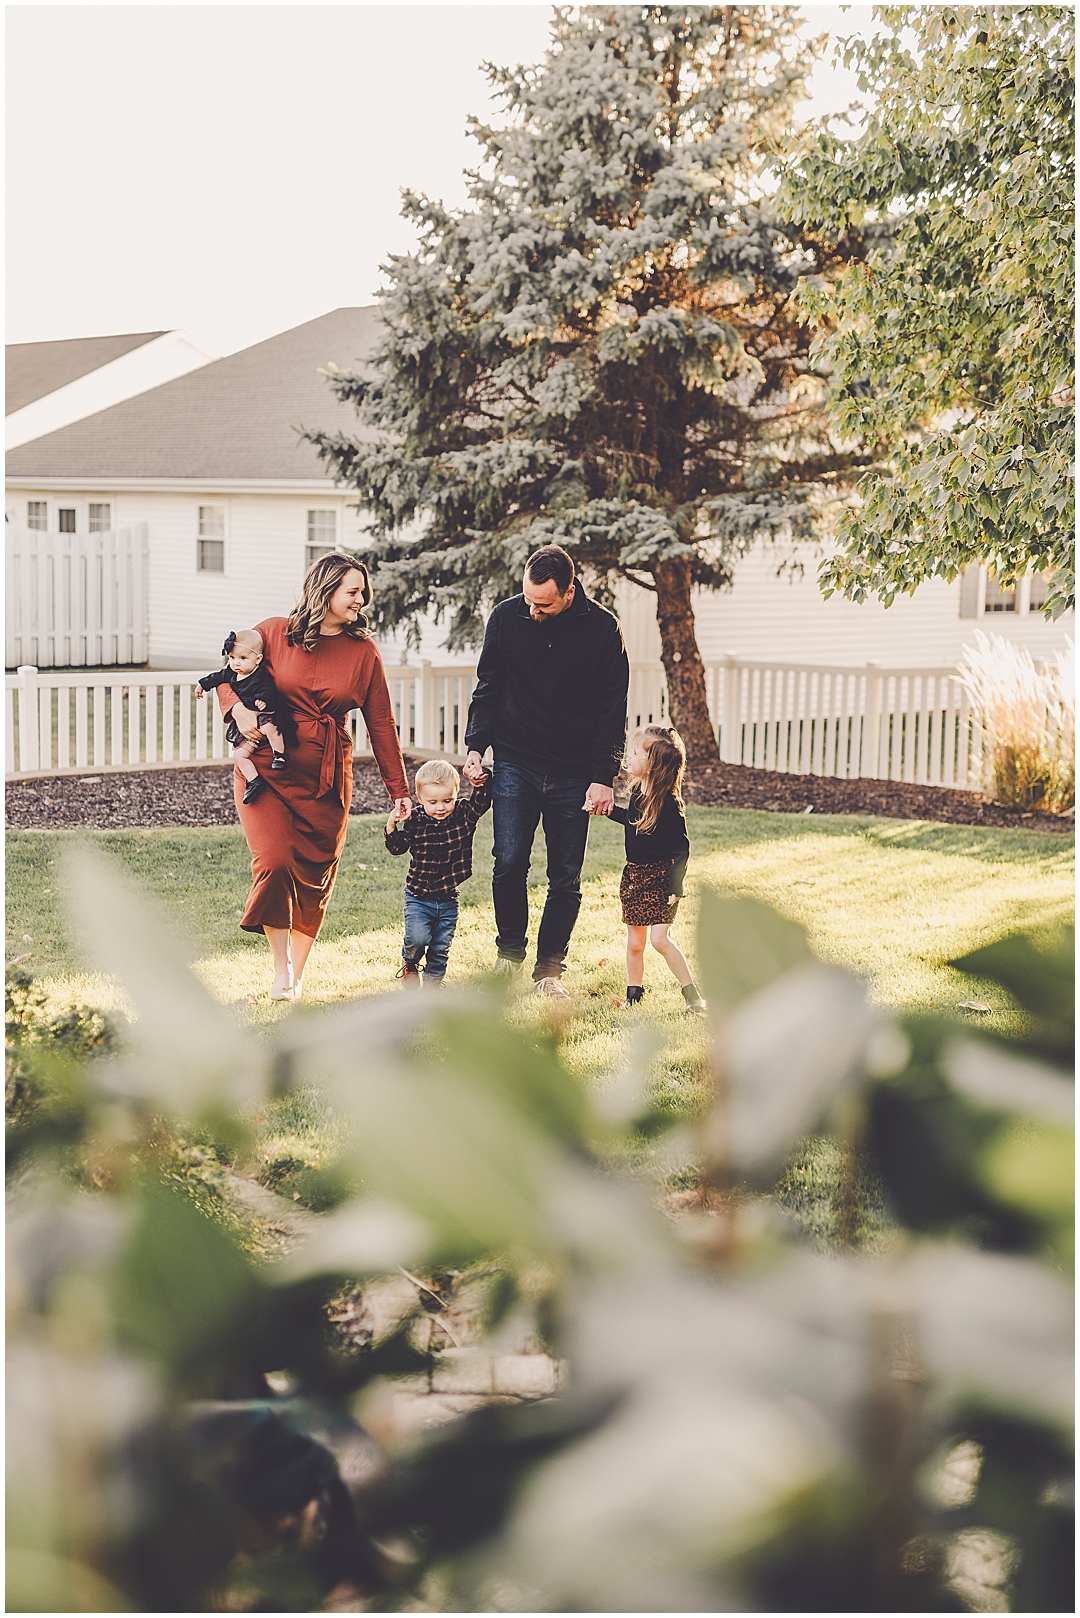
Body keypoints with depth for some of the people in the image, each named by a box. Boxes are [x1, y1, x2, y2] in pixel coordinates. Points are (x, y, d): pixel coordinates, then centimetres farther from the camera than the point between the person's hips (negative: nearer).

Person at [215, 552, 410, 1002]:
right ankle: (281, 966, -1)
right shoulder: (274, 633, -1)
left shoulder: (363, 653, 3)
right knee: (275, 862, -18)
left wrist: (399, 791, 7)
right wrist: (237, 708, -10)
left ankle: (296, 978, 22)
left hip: (327, 779, 2)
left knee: (314, 878, 6)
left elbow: (381, 724, 7)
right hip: (267, 770, -2)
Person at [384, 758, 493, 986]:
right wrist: (392, 827, -17)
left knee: (441, 947, 8)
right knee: (417, 938, -17)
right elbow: (397, 847, -1)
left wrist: (482, 781, -33)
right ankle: (409, 963, 14)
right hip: (418, 897, -2)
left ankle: (433, 981, 28)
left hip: (448, 899, 2)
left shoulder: (464, 815, -5)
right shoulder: (415, 822, -7)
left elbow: (482, 802, -17)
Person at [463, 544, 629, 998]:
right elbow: (488, 688, 8)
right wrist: (476, 747, -4)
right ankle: (510, 953, 14)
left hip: (574, 772, 0)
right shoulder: (506, 618, -4)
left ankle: (549, 969, 14)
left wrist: (603, 777, -7)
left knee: (566, 879, 2)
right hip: (515, 765, 0)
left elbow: (612, 708, -2)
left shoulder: (602, 628, -7)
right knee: (509, 863, -8)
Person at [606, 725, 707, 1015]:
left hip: (659, 878, -7)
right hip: (633, 875, 7)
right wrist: (610, 810, 18)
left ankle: (692, 994, -2)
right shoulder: (637, 791, 2)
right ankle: (633, 994, 22)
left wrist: (675, 886, -20)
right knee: (635, 942, 10)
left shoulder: (668, 803, -20)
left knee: (660, 939, -13)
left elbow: (681, 847, -17)